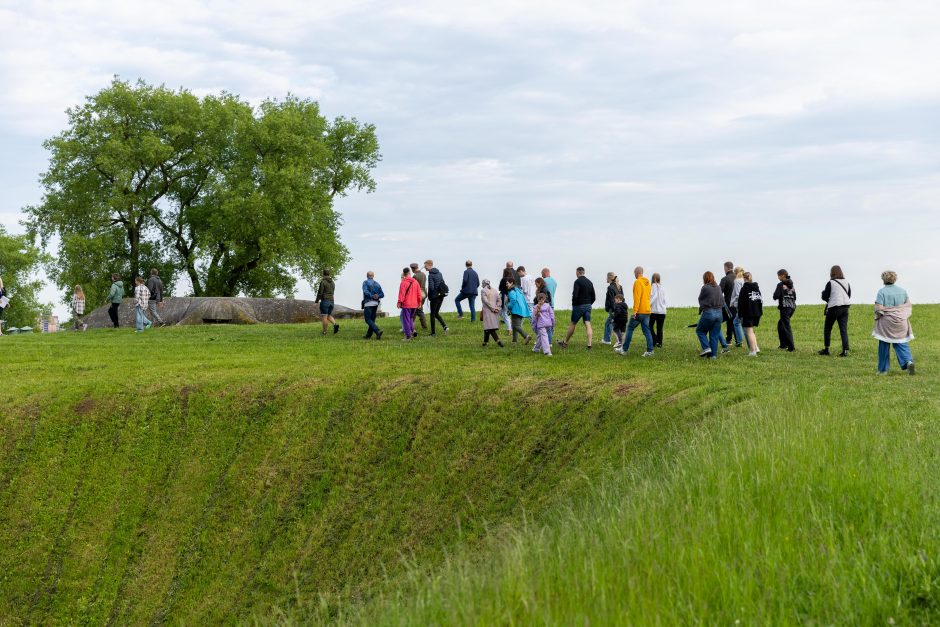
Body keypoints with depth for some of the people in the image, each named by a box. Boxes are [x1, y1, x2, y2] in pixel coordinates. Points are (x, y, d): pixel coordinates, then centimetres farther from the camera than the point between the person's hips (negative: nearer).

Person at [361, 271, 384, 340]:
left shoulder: (365, 282, -3)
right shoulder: (377, 284, 14)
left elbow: (365, 291, -20)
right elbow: (382, 294, 6)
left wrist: (372, 296, -20)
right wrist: (377, 296, -8)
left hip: (368, 303, -6)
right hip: (375, 303, 6)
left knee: (368, 319, -5)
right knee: (372, 320, 12)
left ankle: (378, 331, -23)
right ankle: (368, 335, 16)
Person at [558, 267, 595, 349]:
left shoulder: (577, 281, -11)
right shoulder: (589, 282, 11)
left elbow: (575, 295, -20)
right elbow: (593, 297, 12)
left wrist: (573, 304, -6)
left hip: (579, 305, -5)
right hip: (588, 306, 5)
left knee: (572, 324, 6)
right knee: (588, 324, -2)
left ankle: (565, 343, 18)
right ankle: (589, 344, -12)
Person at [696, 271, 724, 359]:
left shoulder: (705, 287, -10)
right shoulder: (718, 288, 7)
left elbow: (700, 299, 2)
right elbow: (722, 301, 11)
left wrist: (701, 308, 19)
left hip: (708, 312, -5)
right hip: (719, 313, 5)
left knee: (700, 330, 12)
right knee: (715, 335, 9)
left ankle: (706, 348, -3)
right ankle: (713, 354, 8)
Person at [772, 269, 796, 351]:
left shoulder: (780, 285, -11)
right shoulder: (791, 285, 11)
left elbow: (775, 296, -16)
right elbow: (794, 297, 14)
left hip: (784, 308, -8)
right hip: (792, 307, 8)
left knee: (786, 327, -4)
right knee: (780, 324, 21)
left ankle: (791, 347, -8)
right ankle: (783, 345, 21)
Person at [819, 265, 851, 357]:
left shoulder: (830, 283, -9)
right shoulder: (846, 283, 6)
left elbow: (824, 297, -7)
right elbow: (849, 295, 14)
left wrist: (823, 292, 13)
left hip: (834, 308, -4)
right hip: (845, 307, 4)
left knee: (827, 329, 11)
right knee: (844, 329, 2)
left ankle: (826, 349, 14)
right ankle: (845, 350, -8)